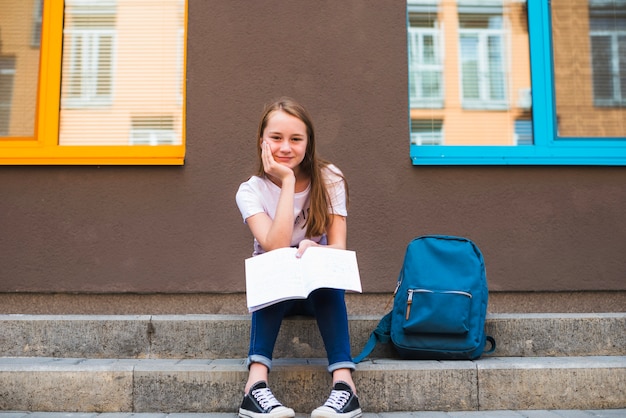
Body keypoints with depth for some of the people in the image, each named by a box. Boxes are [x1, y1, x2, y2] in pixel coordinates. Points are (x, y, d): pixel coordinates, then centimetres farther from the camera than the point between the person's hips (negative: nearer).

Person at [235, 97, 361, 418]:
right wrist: (288, 181, -26)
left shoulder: (329, 180, -8)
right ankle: (257, 380, -41)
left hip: (321, 290, 1)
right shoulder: (251, 191, -10)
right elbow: (276, 247, -26)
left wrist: (314, 251, -36)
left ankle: (343, 380, -40)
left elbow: (339, 248, -13)